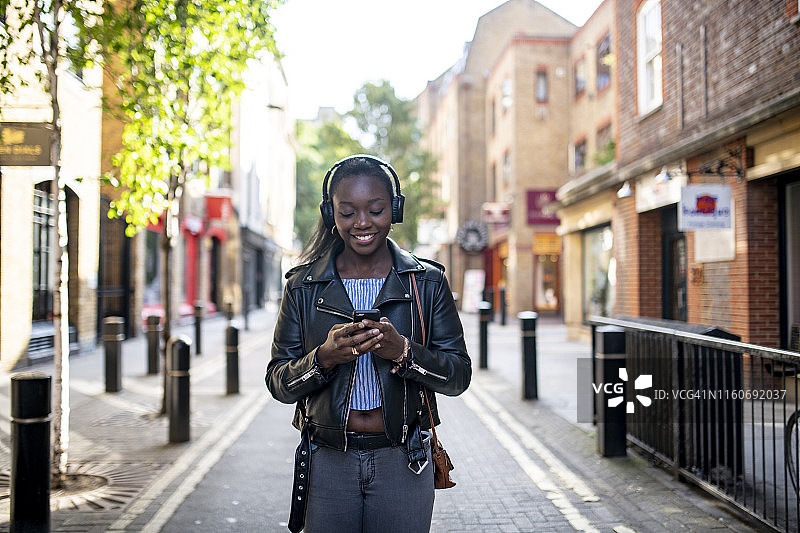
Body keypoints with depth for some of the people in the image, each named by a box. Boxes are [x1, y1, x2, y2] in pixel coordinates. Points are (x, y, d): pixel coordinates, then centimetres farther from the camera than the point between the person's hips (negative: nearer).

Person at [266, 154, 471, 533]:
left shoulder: (428, 282, 0)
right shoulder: (303, 286, 2)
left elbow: (459, 375, -2)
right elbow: (278, 384, 1)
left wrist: (403, 351, -20)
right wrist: (324, 357, -19)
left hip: (402, 463, 0)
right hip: (327, 463, 1)